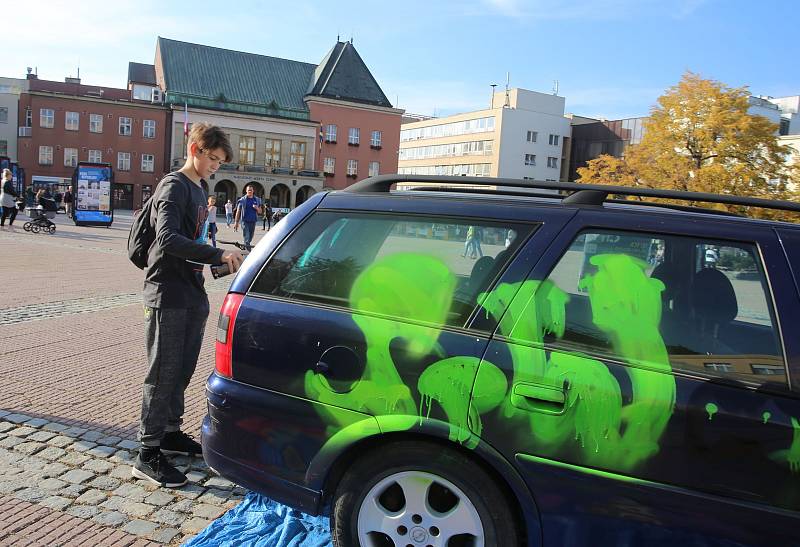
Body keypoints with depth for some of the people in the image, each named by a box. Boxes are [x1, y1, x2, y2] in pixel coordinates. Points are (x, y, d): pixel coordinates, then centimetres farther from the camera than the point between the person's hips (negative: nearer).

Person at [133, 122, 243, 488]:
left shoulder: (198, 190, 18)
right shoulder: (174, 186, -11)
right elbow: (168, 239, -26)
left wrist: (224, 260, 12)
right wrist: (217, 255, -31)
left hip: (192, 296, 9)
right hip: (168, 296, -9)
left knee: (182, 371, 15)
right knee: (163, 374, -5)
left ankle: (171, 433, 30)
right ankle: (148, 455, 3)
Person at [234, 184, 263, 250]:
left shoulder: (257, 200, 10)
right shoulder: (242, 200, 0)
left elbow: (260, 212, 14)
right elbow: (238, 212, 2)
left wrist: (257, 208, -9)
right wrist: (236, 222, -3)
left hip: (253, 221, 4)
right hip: (245, 221, -4)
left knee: (250, 237, 12)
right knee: (246, 237, -10)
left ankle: (246, 247, 29)